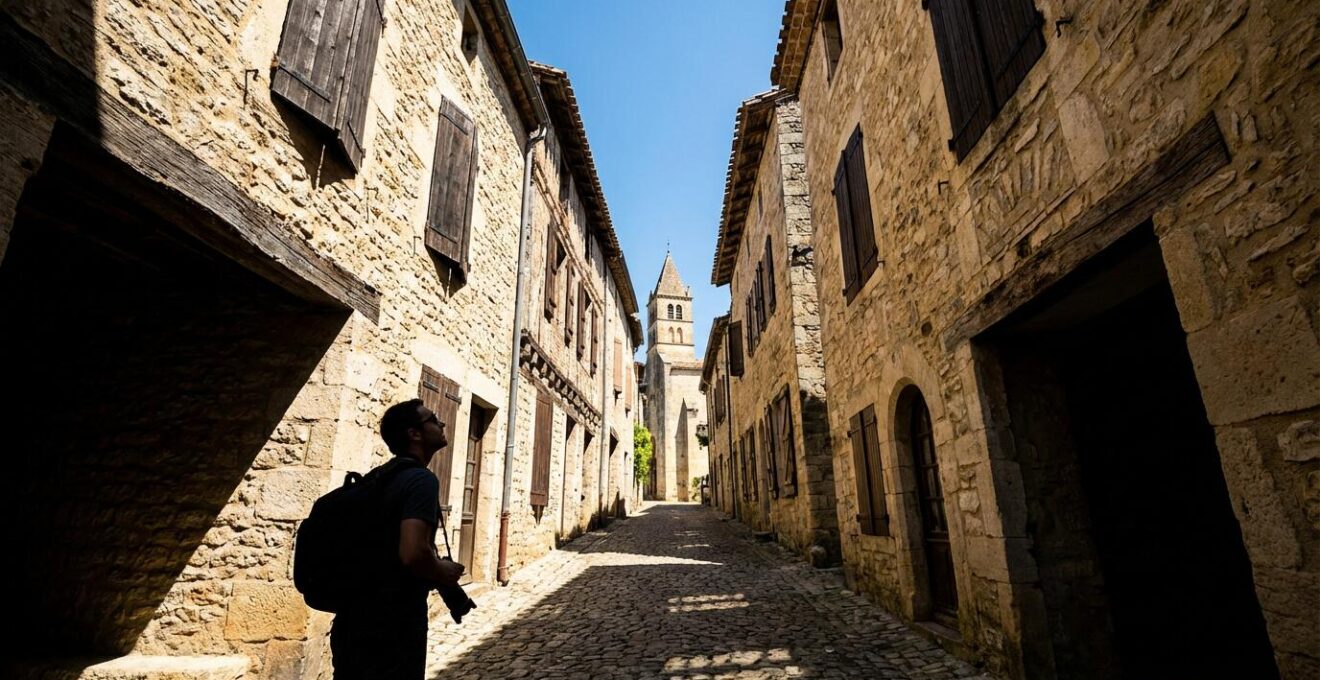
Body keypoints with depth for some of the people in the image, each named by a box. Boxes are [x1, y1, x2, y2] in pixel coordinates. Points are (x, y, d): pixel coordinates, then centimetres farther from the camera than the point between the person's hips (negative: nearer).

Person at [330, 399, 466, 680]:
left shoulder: (376, 479, 10)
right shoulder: (421, 479, -18)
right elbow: (413, 553, -32)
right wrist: (443, 573, -11)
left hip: (353, 621, 8)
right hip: (393, 625, -8)